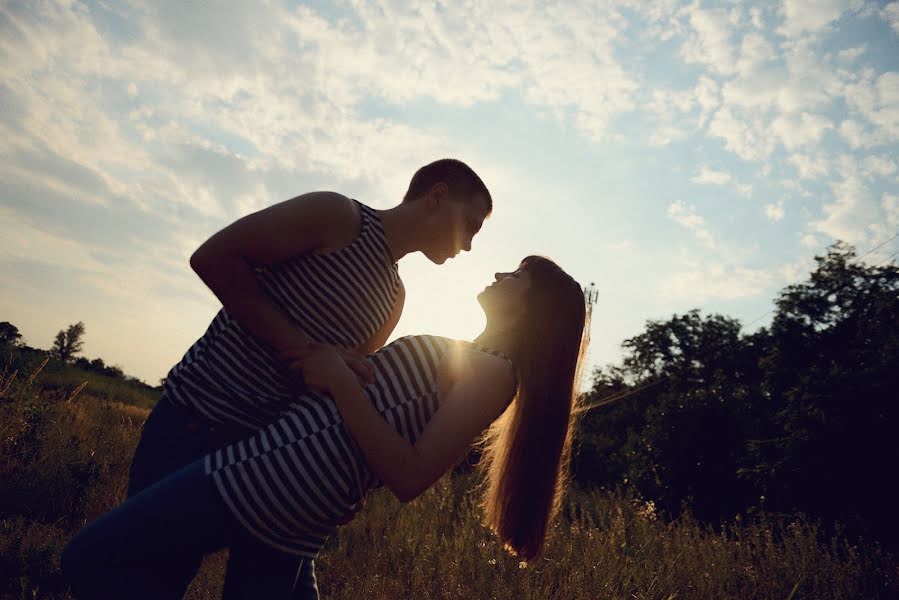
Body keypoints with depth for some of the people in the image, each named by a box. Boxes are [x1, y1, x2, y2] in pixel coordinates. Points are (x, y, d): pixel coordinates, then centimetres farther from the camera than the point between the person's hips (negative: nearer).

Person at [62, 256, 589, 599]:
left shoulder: (494, 373, -12)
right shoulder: (476, 367, 18)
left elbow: (408, 478, -19)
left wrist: (341, 381, -17)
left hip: (285, 471, -10)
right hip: (300, 488, 10)